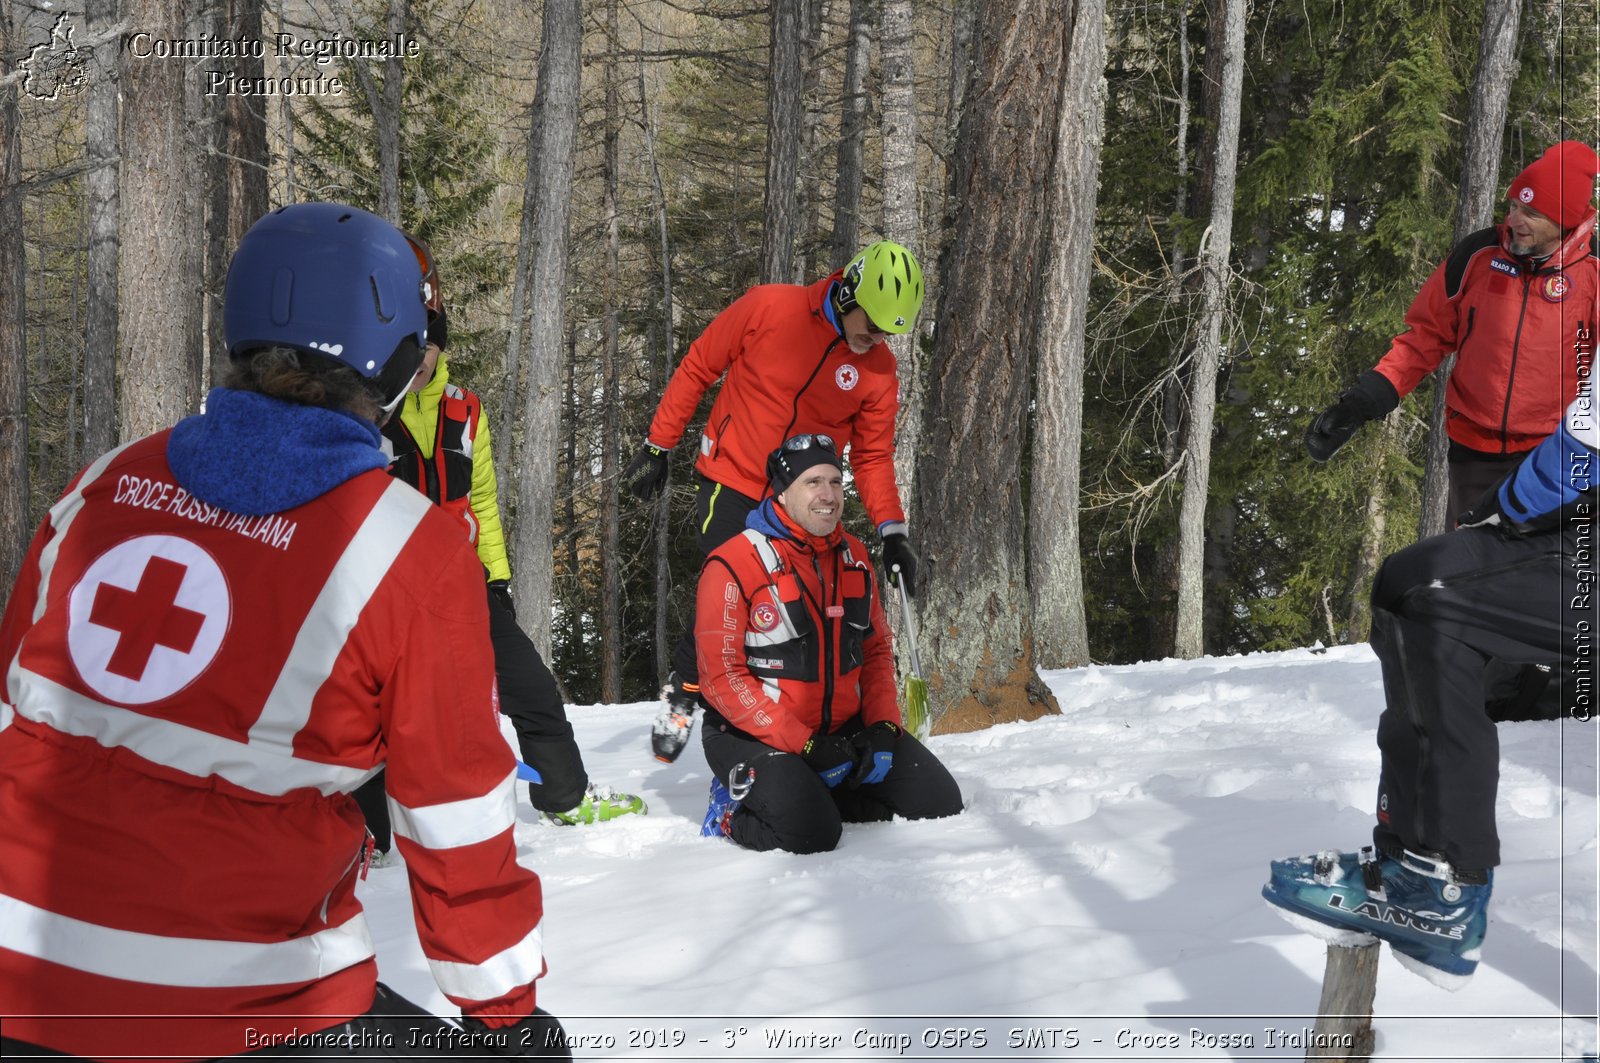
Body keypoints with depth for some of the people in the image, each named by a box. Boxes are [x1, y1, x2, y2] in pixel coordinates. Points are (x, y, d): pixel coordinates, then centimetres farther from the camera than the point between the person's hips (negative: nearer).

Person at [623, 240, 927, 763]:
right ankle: (682, 692, 12)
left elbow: (872, 457, 4)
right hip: (731, 482, -3)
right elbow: (696, 369, -2)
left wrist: (892, 531, -9)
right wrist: (657, 445, 1)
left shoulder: (879, 370, -3)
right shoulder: (769, 308, -12)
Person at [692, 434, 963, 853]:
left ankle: (818, 796, 11)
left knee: (940, 802, -1)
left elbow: (876, 651, 13)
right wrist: (805, 747, -22)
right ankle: (734, 810, 2)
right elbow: (723, 677, -19)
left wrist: (883, 726, -5)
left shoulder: (853, 557, 5)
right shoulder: (734, 565, -16)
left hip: (844, 727, 7)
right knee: (810, 833, -30)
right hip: (756, 736, -6)